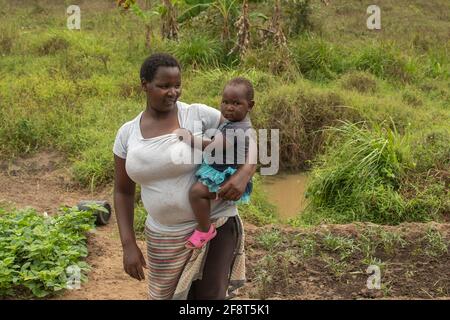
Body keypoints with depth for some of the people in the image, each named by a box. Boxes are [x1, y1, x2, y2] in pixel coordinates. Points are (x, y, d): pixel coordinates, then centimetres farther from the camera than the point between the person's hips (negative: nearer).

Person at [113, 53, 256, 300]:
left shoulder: (199, 115, -12)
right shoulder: (127, 133, -2)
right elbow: (123, 192, 5)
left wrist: (244, 174, -29)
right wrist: (128, 245, -2)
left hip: (215, 224, -3)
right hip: (164, 235, 3)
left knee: (210, 295, -7)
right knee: (166, 294, 15)